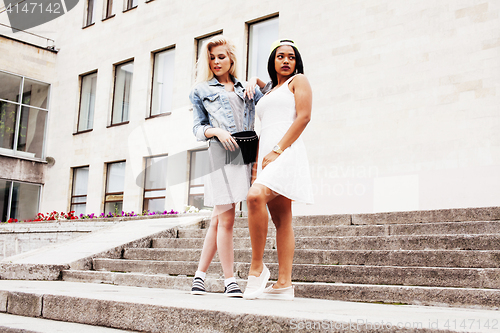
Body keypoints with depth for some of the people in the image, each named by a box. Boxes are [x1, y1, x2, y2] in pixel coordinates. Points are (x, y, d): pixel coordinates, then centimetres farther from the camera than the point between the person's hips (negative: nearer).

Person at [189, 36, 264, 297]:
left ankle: (200, 274, 12)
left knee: (219, 219, 4)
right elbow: (198, 128, 9)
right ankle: (230, 281, -2)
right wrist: (216, 131, -11)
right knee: (226, 218, -9)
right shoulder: (202, 90, 13)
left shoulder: (245, 89, 24)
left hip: (243, 153, 4)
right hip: (219, 154, -4)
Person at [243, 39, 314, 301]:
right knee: (282, 220, 0)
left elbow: (304, 116, -6)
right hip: (267, 156, 7)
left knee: (256, 196, -30)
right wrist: (257, 165, 10)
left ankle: (257, 267, -21)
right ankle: (284, 284, -3)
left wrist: (277, 151, -15)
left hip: (286, 152, -7)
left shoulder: (299, 81, 10)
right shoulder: (269, 92, 30)